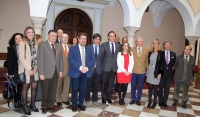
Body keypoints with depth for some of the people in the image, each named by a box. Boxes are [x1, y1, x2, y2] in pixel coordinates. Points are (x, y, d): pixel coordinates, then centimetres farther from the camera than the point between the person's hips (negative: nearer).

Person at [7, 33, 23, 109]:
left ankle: (21, 102, 22)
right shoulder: (11, 48, -1)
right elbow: (9, 61, -4)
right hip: (16, 71, -2)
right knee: (16, 87, 7)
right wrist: (10, 72, -9)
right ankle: (16, 102, 22)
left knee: (23, 87, 6)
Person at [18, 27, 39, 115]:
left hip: (34, 69, 4)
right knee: (25, 87, 3)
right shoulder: (22, 43, -4)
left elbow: (37, 57, 8)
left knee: (34, 87, 7)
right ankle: (25, 106, 16)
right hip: (25, 69, -4)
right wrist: (29, 69, -14)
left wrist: (36, 68, -5)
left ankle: (32, 104, 22)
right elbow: (21, 58, -10)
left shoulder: (36, 43, 9)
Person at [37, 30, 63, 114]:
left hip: (55, 72, 4)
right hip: (46, 72, -4)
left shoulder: (58, 46, 9)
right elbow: (40, 60, -12)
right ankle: (44, 107, 28)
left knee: (53, 91, 12)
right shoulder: (42, 45, -7)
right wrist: (41, 73, -16)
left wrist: (60, 70, 5)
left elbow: (60, 59, 10)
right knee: (45, 91, 11)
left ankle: (50, 106, 28)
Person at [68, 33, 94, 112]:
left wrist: (87, 68, -14)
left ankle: (81, 104, 27)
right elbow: (70, 60, -12)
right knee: (75, 90, 7)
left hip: (85, 72, 3)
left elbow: (92, 60, 3)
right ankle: (74, 105, 22)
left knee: (83, 89, 11)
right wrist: (80, 67, -21)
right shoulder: (72, 48, -1)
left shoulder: (89, 49, 11)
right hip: (76, 72, -3)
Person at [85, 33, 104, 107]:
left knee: (96, 86, 11)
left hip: (98, 69, 3)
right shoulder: (88, 47, -1)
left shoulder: (102, 49, 10)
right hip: (89, 69, -3)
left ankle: (94, 100, 23)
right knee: (88, 86, 5)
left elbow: (102, 59, 12)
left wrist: (99, 66, 3)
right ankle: (87, 100, 17)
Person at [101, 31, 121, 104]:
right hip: (106, 67, -2)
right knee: (104, 83, 8)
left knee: (111, 84, 10)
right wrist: (101, 65, -6)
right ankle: (104, 97, 24)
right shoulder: (104, 45, -2)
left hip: (114, 67, 3)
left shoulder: (118, 45, 7)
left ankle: (109, 97, 26)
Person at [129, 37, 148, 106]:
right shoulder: (132, 49, 0)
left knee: (140, 87, 11)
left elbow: (147, 60, 6)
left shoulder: (146, 50, 1)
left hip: (142, 72, 0)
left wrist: (147, 70, 6)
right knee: (133, 86, 10)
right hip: (133, 71, 0)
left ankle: (138, 99, 26)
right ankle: (133, 99, 26)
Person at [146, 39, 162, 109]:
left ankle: (155, 102, 16)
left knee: (155, 88, 3)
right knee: (150, 87, 8)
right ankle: (149, 101, 18)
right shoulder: (150, 53, 7)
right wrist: (147, 71, 8)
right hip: (150, 72, 4)